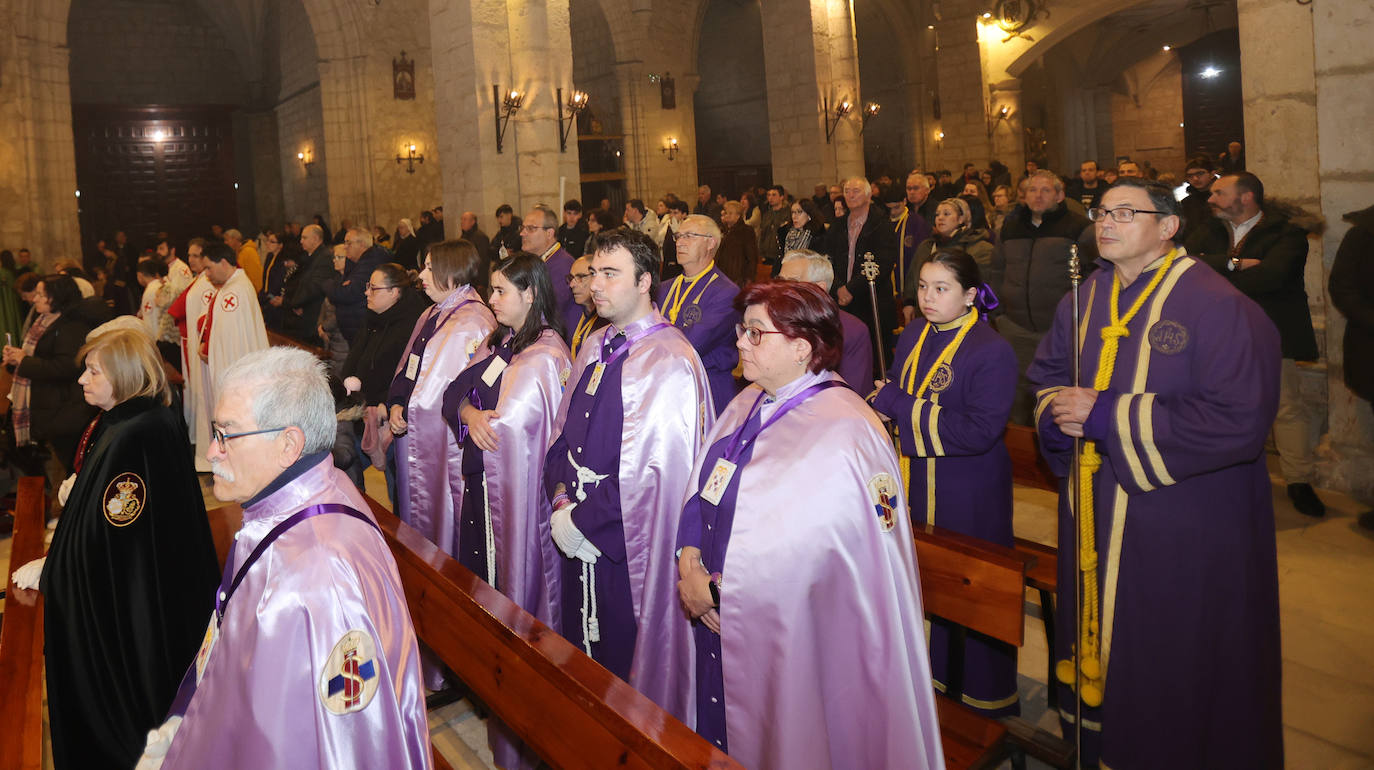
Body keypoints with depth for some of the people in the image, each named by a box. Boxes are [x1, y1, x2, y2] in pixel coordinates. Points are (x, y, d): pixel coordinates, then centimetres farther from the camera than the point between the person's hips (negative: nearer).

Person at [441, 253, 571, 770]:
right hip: (482, 478, 8)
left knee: (510, 572, 2)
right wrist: (470, 412, -17)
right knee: (481, 570, 14)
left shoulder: (544, 355, -16)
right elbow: (454, 393, 4)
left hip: (517, 484, -8)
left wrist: (474, 416, -3)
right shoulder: (497, 343, 11)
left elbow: (508, 423, -21)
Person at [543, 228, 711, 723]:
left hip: (629, 546, -7)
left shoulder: (668, 362, -18)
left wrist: (581, 519, -15)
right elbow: (564, 431, 13)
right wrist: (562, 497, -4)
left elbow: (652, 468, -22)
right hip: (580, 541, 8)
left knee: (628, 667, 6)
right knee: (582, 653, 20)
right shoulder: (593, 348, 8)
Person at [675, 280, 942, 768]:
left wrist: (713, 591, -19)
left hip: (797, 644, -7)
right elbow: (700, 487, 6)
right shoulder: (748, 404, 4)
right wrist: (689, 560, -10)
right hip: (725, 623, 7)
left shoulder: (842, 433, -23)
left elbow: (804, 553, -28)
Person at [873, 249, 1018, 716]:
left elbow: (978, 432, -24)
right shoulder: (913, 336, 6)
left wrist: (899, 405, -20)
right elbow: (890, 392, 18)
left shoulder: (992, 352, -16)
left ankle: (987, 700, 22)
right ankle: (938, 674, 35)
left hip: (970, 500, -6)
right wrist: (886, 397, -7)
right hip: (917, 485, 6)